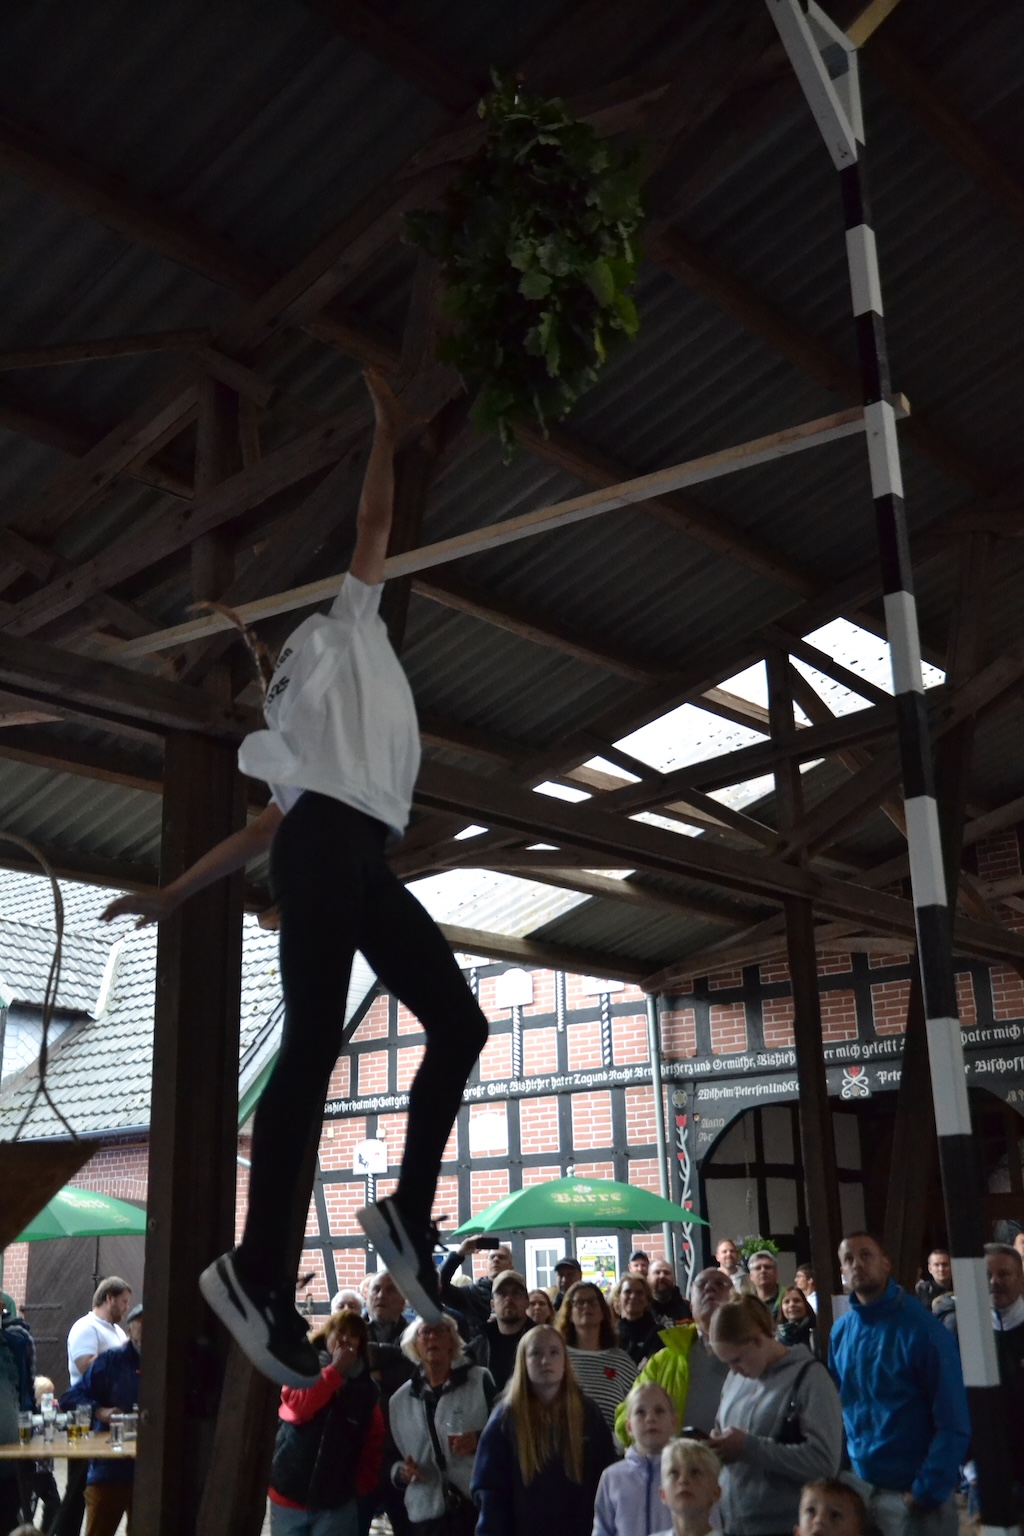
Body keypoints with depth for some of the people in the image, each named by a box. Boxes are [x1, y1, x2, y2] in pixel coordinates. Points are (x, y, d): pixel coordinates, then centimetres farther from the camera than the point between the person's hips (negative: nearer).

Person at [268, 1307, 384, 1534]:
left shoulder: (365, 1386, 5)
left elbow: (374, 1441, 8)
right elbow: (299, 1405, -17)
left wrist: (363, 1485, -3)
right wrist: (335, 1369, -13)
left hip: (336, 1501, 1)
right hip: (290, 1493, -1)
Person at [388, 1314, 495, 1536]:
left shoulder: (480, 1381, 2)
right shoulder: (400, 1400, 13)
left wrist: (480, 1440, -16)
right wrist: (399, 1471, -1)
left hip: (480, 1506, -3)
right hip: (425, 1513, 3)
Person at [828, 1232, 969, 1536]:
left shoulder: (922, 1328, -13)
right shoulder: (840, 1331, 2)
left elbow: (953, 1423, -14)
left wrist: (928, 1493, -16)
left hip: (911, 1495, -5)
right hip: (857, 1490, 5)